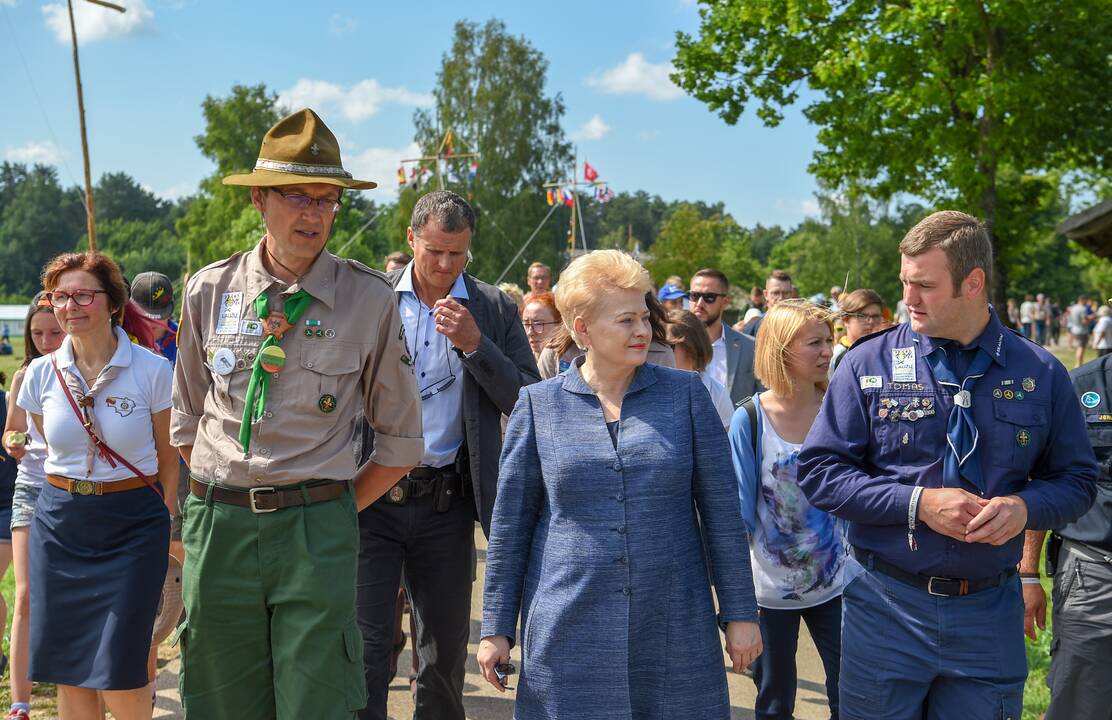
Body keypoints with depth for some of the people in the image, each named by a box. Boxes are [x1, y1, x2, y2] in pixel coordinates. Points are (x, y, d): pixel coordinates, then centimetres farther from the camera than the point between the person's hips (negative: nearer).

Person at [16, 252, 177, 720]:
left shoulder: (153, 371, -8)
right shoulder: (40, 374, 1)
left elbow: (168, 458, 1)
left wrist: (164, 522, 3)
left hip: (133, 525, -3)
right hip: (59, 522, 3)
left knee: (119, 672, -4)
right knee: (67, 665, 8)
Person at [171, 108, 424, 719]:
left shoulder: (369, 298, -2)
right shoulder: (209, 290, 5)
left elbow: (400, 440, 6)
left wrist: (335, 510, 3)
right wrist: (222, 498, 10)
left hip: (317, 529, -2)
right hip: (218, 524, 2)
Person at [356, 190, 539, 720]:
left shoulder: (495, 310, 4)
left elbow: (528, 402, -1)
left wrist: (475, 345, -13)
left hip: (447, 502, 1)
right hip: (372, 495, -1)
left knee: (446, 651, 12)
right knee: (365, 644, -3)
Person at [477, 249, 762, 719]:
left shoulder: (685, 394, 2)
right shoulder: (538, 405, 1)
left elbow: (721, 511, 3)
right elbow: (511, 523, 5)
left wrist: (740, 613, 2)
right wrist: (497, 628, 4)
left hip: (672, 630, 1)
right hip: (568, 634, 0)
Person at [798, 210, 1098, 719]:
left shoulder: (1040, 373, 1)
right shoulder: (870, 363, -4)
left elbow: (1075, 480, 7)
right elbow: (818, 471, -6)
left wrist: (1025, 506, -15)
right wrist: (917, 502, -17)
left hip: (990, 613, 1)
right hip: (885, 605, -1)